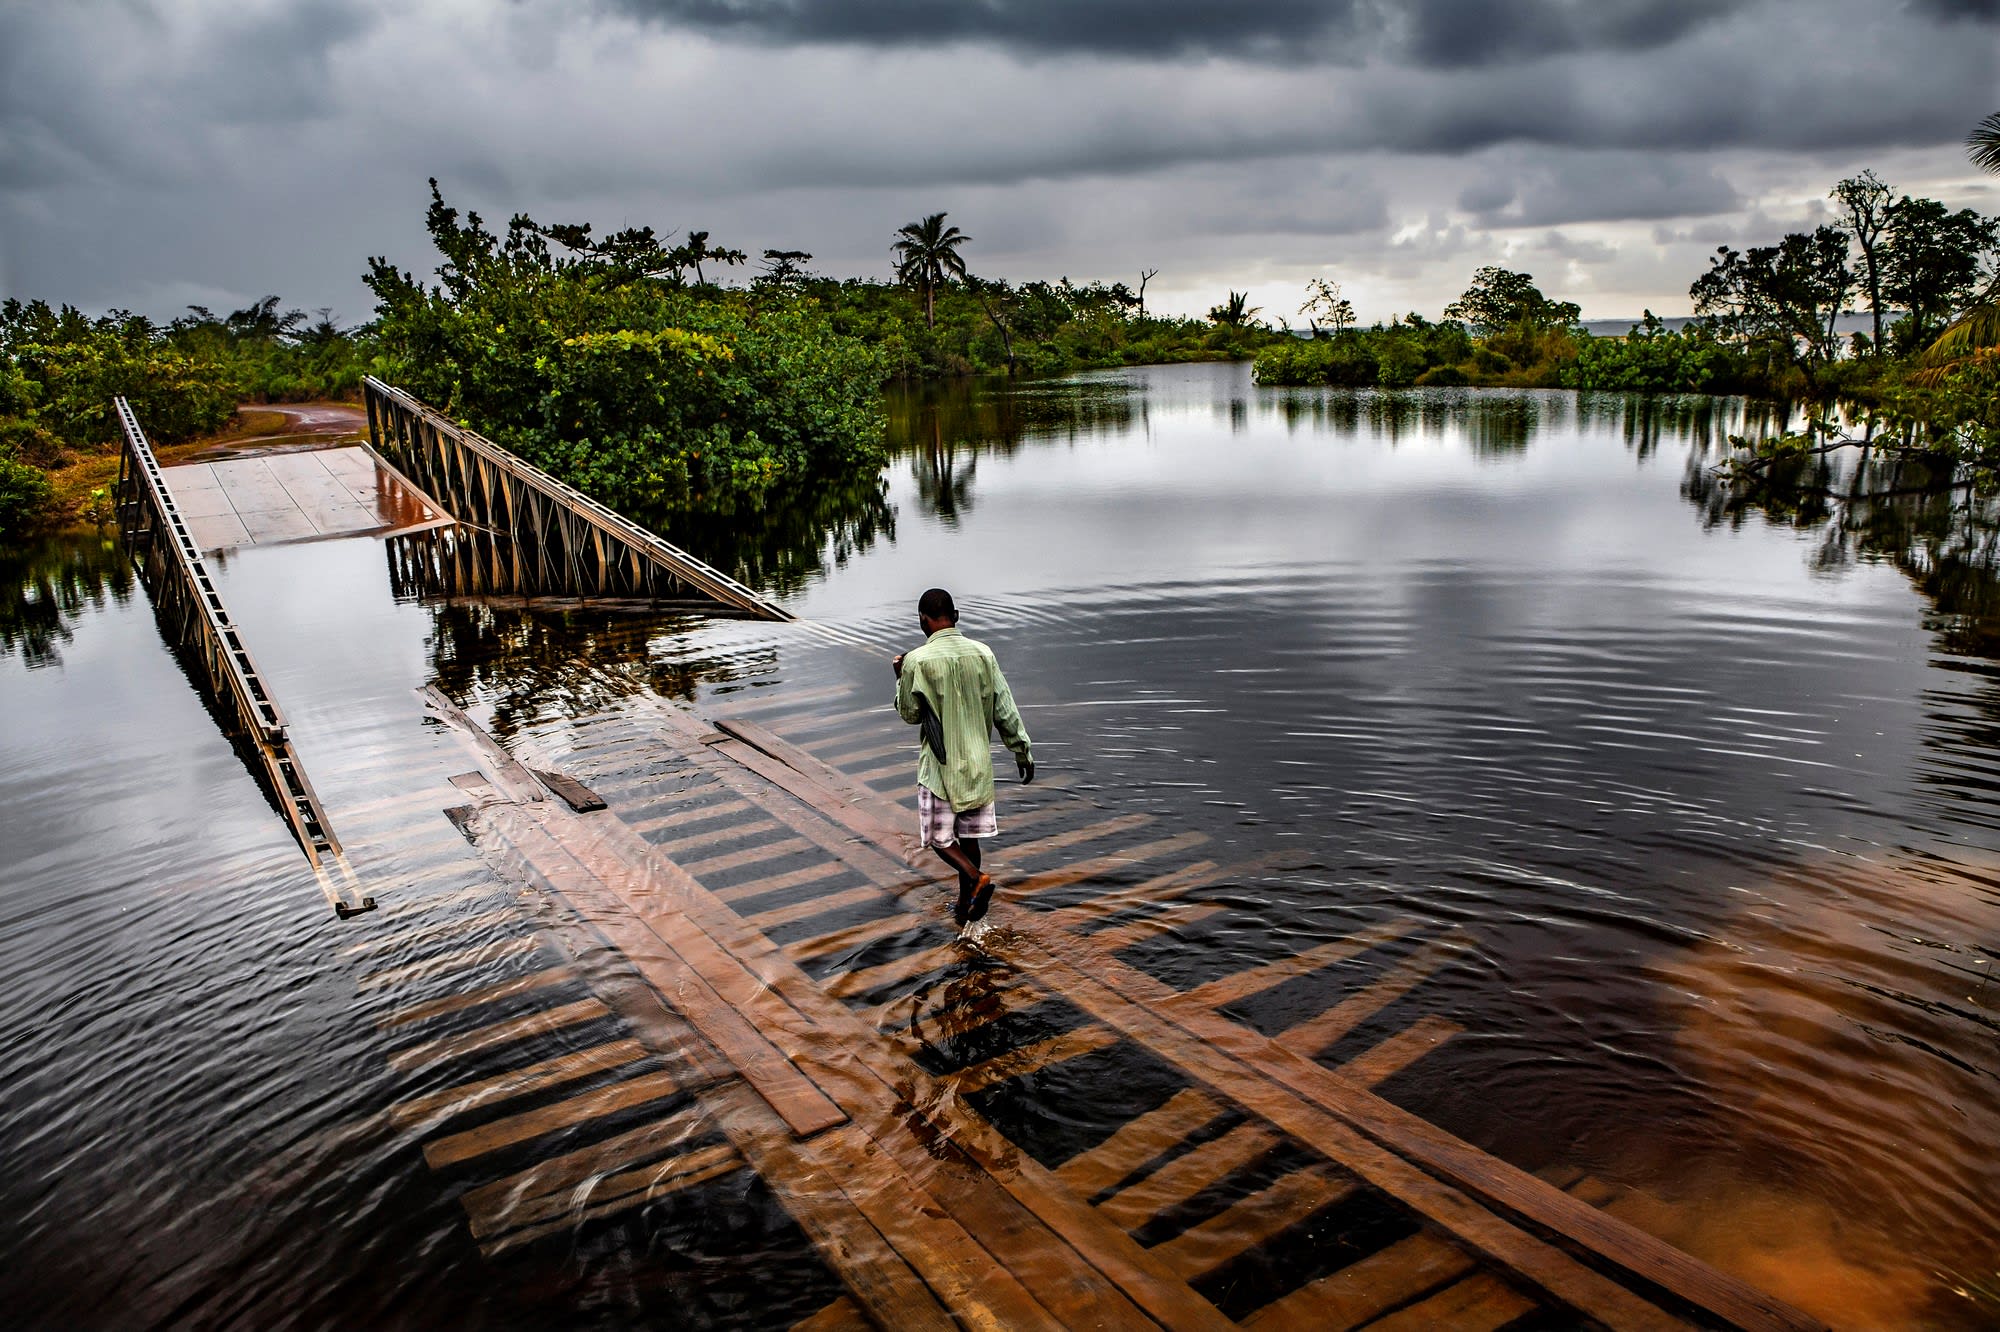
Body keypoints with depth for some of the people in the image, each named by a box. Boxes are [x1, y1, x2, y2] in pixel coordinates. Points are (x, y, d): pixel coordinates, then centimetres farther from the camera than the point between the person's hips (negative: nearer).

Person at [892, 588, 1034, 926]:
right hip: (978, 762, 4)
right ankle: (964, 907, 24)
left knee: (938, 836, 8)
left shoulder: (917, 661, -13)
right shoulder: (983, 653, -1)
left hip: (939, 764, -4)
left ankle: (977, 879, -16)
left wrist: (901, 678, 13)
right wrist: (1023, 751, 10)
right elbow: (1004, 710, 1)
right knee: (968, 834, 16)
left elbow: (910, 714, -2)